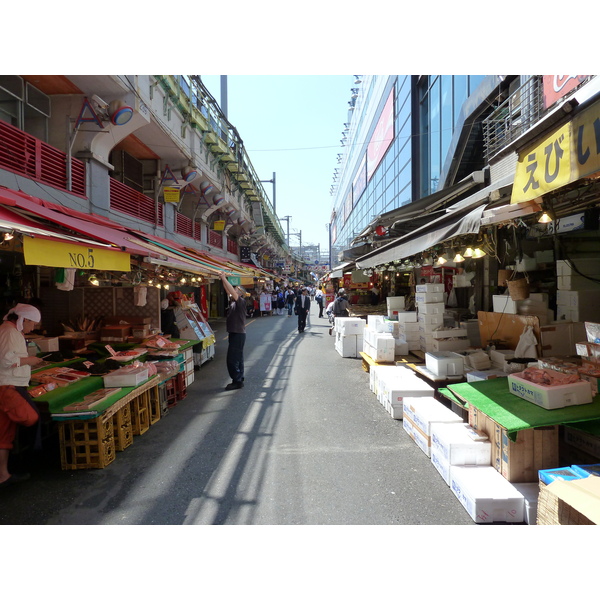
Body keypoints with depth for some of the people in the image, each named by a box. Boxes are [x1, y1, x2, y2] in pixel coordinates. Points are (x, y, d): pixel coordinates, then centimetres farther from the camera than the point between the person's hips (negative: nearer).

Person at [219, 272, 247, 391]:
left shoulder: (241, 302, -13)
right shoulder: (233, 301, 10)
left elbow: (232, 292, -24)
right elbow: (228, 291, 10)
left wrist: (224, 278, -22)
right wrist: (223, 279, -1)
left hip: (238, 334, -9)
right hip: (235, 333, 9)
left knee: (232, 359, -7)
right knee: (237, 358, 14)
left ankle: (237, 381, 1)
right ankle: (239, 380, 22)